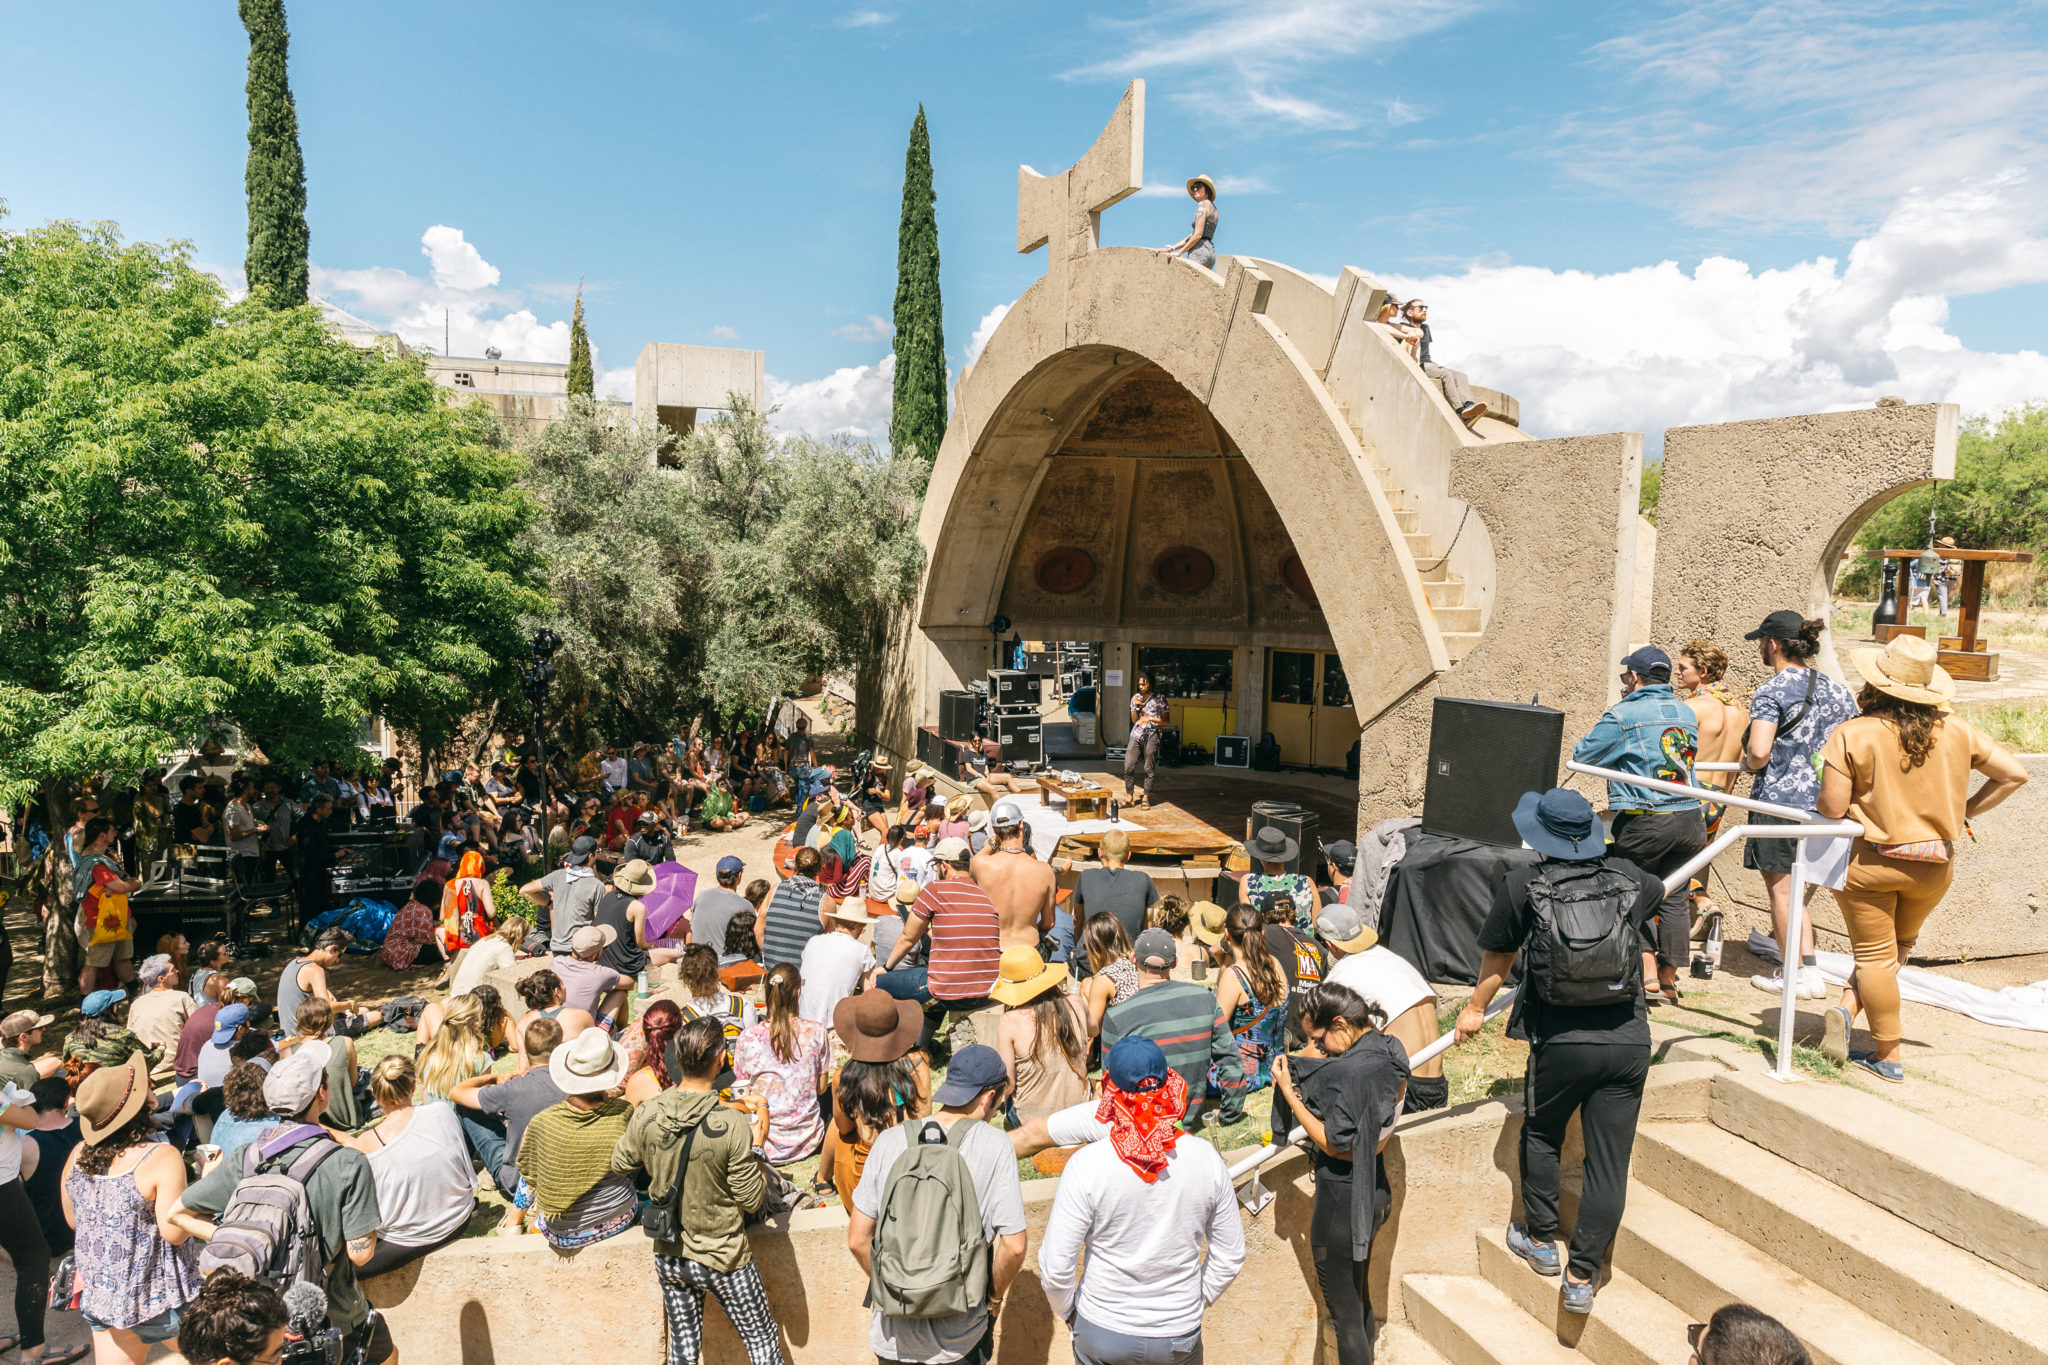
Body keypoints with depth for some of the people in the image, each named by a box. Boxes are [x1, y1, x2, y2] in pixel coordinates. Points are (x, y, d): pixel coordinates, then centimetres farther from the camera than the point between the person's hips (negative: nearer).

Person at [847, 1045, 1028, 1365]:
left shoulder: (890, 1141, -9)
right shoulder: (995, 1147, -15)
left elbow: (857, 1239, -5)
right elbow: (1013, 1247, -16)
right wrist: (995, 1297, 3)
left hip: (893, 1332, 2)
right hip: (960, 1330, -2)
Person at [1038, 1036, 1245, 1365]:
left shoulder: (1087, 1164, -23)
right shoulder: (1206, 1159, -15)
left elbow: (1055, 1267, -18)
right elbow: (1230, 1257, -4)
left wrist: (1066, 1309, 2)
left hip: (1101, 1330, -1)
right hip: (1180, 1336, 1)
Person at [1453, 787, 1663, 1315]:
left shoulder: (1522, 885, -6)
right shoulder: (1628, 878, 4)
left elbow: (1496, 960, 4)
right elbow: (1658, 894, 31)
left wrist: (1475, 1010, 21)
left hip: (1561, 1042, -2)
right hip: (1628, 1040, 2)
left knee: (1541, 1135, 22)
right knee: (1609, 1162, 9)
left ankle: (1541, 1240, 34)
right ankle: (1582, 1277, 14)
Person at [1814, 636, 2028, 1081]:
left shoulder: (1853, 735, -16)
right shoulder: (1956, 731, -3)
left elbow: (1831, 809, -17)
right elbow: (2014, 774, 5)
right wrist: (1965, 812, 13)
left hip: (1869, 862, -4)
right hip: (1933, 866, 4)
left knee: (1875, 956, 8)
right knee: (1899, 947, 22)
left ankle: (1888, 1057, 13)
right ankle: (1848, 1011, 9)